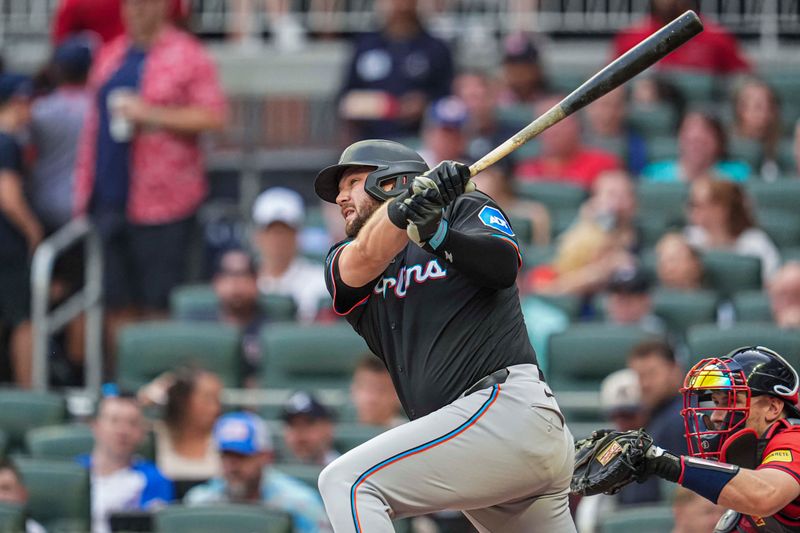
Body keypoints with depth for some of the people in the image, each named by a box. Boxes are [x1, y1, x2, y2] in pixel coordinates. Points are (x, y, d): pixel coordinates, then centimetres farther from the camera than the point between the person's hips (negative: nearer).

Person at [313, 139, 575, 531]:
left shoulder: (465, 209, 10)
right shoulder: (342, 262, 22)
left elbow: (504, 266, -11)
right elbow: (368, 254, -2)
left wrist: (437, 233, -28)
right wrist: (406, 207, -23)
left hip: (507, 406, -8)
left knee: (347, 482, -17)